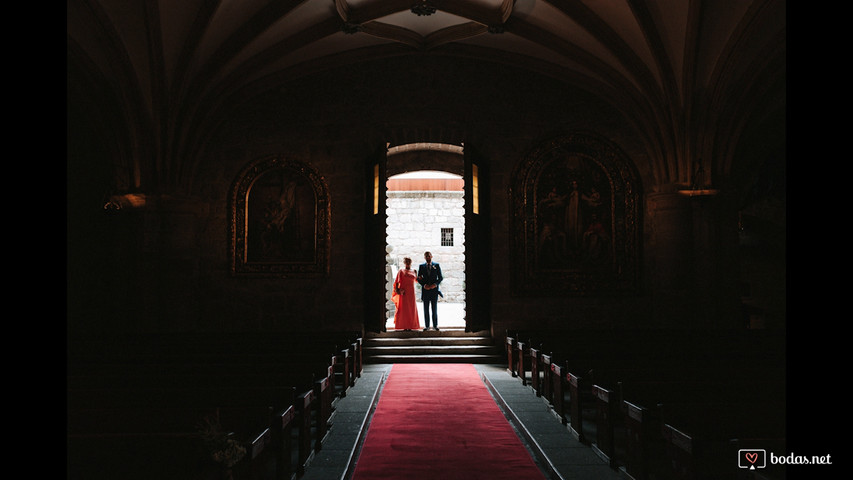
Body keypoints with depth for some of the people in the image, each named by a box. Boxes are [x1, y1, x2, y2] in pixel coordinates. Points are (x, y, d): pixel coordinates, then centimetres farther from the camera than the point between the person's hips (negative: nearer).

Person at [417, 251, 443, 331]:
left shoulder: (436, 265, 4)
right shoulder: (421, 266, 6)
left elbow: (440, 277, 4)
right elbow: (419, 279, 5)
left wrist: (435, 284, -12)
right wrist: (424, 285, -11)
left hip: (434, 289, -1)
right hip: (425, 290, 1)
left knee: (434, 309, 4)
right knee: (426, 309, 3)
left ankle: (435, 325, 11)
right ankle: (426, 326, 7)